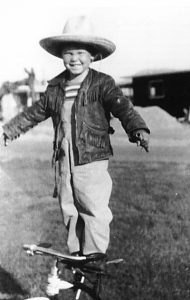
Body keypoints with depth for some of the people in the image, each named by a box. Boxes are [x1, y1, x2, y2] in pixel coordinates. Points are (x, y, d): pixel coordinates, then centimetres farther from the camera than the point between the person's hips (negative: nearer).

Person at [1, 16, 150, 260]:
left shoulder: (102, 83, -7)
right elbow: (35, 113, 21)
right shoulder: (55, 87, 9)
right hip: (63, 161, 5)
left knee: (94, 210, -5)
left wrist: (138, 129, -38)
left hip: (92, 160, -5)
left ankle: (95, 254, 12)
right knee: (69, 211, 14)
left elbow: (122, 107, -20)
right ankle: (76, 253, 29)